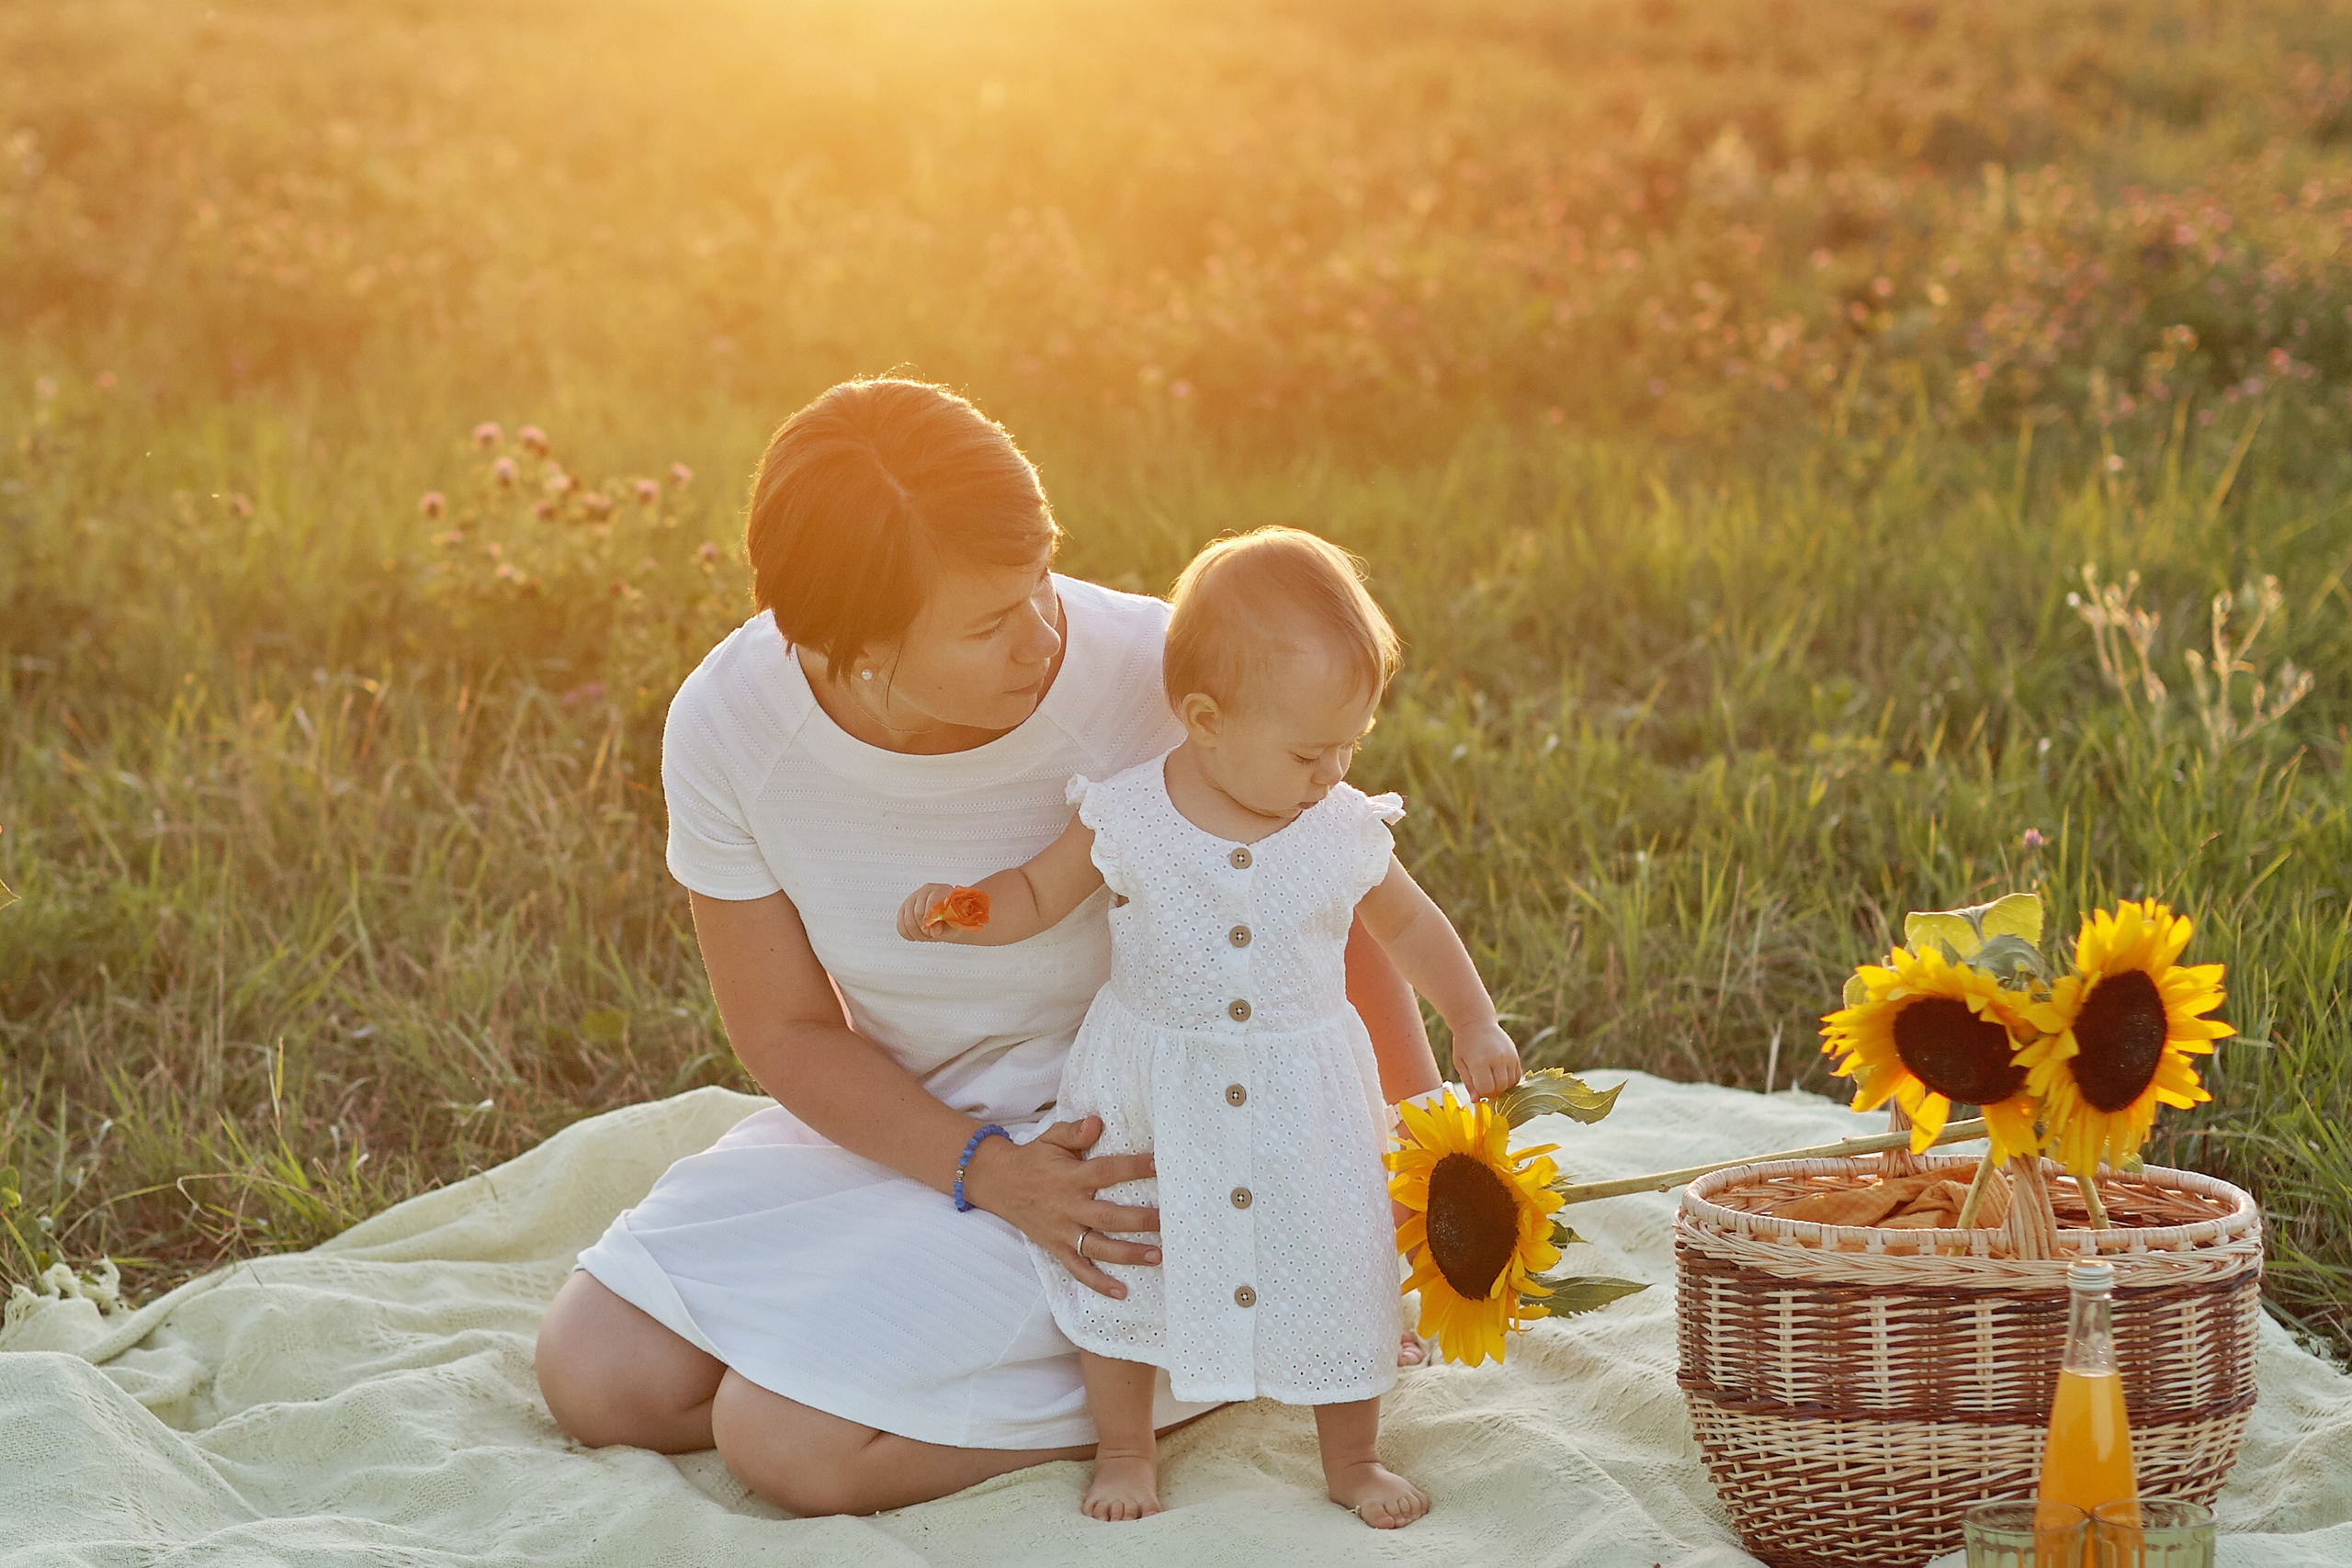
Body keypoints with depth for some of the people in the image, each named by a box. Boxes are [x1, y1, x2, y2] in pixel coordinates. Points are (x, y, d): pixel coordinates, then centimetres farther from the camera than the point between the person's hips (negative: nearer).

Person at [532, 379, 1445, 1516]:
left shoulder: (1153, 680, -27)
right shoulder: (727, 724, -18)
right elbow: (787, 1029, -8)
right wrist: (987, 1172, -23)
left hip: (1124, 1140, -4)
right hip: (898, 1118, 5)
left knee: (794, 1446, -20)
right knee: (597, 1378, -5)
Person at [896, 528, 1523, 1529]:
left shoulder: (1346, 832, -9)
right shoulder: (1125, 820, -15)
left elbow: (1411, 926, 8)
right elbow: (1036, 896, -1)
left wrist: (1473, 1024, 2)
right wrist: (955, 908, -19)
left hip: (1301, 1104, 1)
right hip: (1149, 1097, -1)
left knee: (1337, 1271, 6)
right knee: (1121, 1264, 10)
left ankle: (1352, 1460, 29)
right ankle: (1125, 1450, 32)